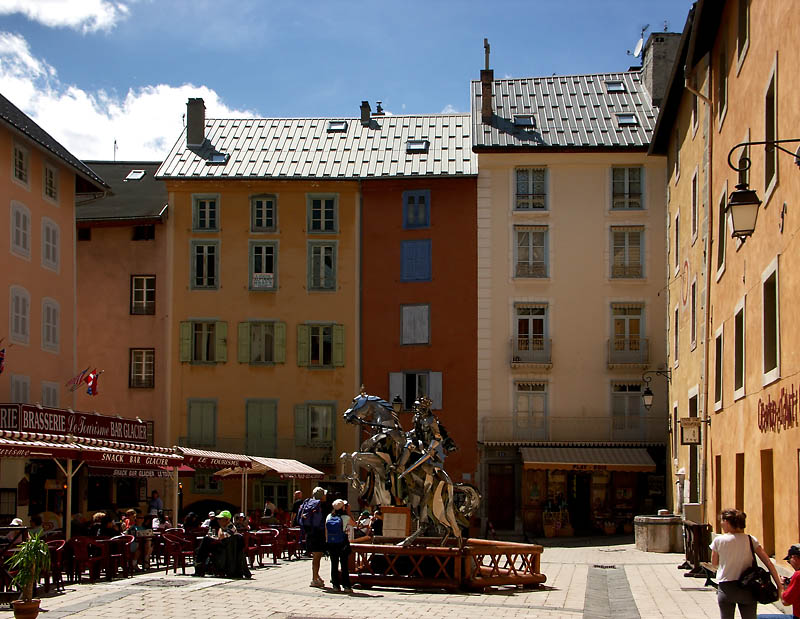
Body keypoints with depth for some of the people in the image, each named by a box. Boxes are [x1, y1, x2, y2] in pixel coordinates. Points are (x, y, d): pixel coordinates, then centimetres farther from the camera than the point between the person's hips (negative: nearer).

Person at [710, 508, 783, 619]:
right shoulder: (751, 540, -1)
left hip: (726, 588, -2)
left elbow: (714, 563, 9)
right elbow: (768, 563, -5)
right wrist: (779, 585, -3)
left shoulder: (718, 540, -5)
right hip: (747, 589, 2)